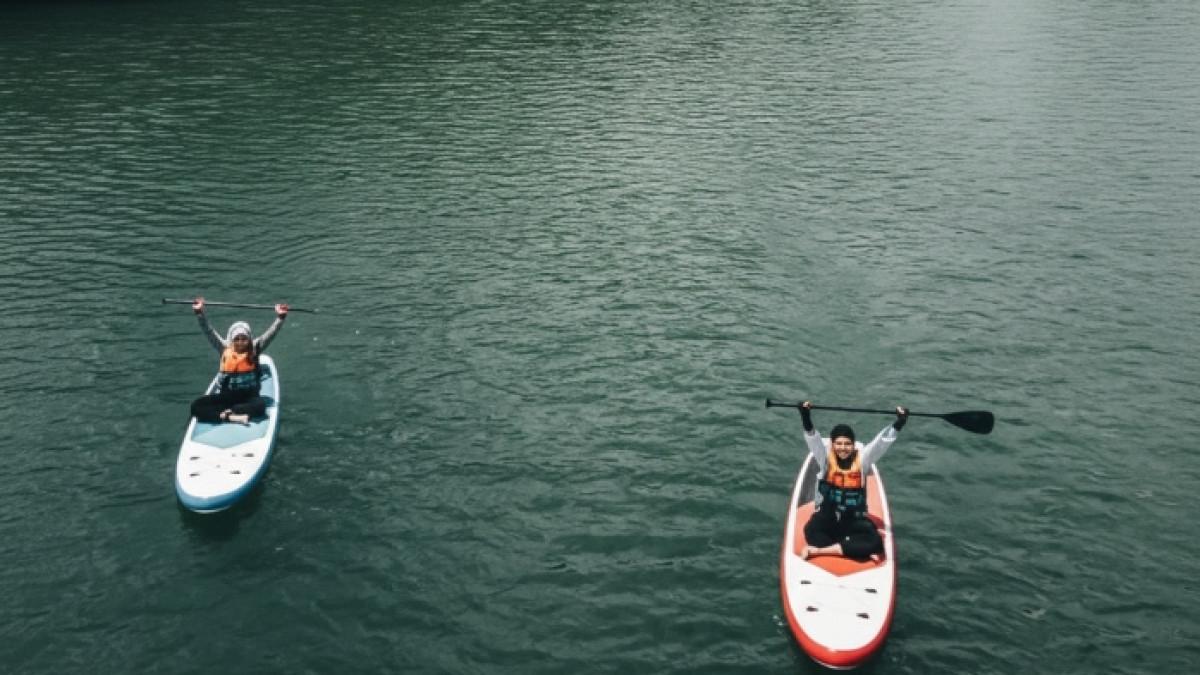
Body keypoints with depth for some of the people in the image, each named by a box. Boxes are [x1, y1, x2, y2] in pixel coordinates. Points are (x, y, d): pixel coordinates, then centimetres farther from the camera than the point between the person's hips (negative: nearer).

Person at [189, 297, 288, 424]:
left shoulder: (254, 349, 1)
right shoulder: (225, 349, 3)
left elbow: (270, 334, -9)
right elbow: (209, 332, -5)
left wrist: (280, 317, -25)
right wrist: (200, 313, -18)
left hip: (249, 395, -2)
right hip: (227, 395, 2)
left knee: (260, 404, -37)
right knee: (196, 406, -21)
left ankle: (224, 412, -31)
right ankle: (232, 417, -37)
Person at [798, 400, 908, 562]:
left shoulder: (862, 459, -1)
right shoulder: (826, 458, -4)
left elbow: (882, 442, -9)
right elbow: (813, 439, -19)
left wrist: (898, 423, -22)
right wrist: (806, 419, -37)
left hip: (855, 520, 1)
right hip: (827, 518, -1)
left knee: (874, 541, -27)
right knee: (811, 531, -34)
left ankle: (819, 550, -30)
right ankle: (860, 551, -34)